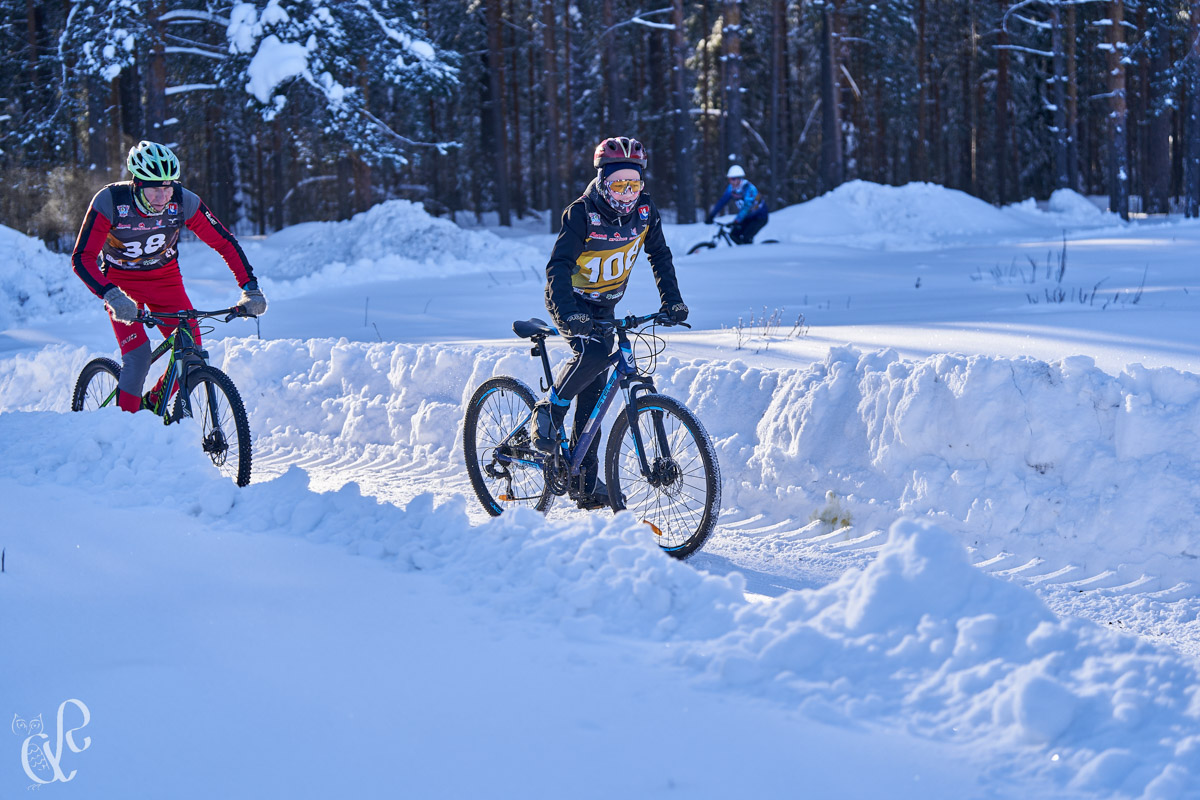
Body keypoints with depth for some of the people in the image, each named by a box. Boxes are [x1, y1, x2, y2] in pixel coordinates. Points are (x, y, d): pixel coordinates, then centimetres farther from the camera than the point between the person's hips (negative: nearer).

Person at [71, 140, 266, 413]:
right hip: (121, 281, -3)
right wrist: (112, 296, -46)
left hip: (165, 278, 3)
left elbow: (225, 243, -13)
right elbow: (82, 258, -30)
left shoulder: (184, 202, -22)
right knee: (138, 355, -22)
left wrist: (251, 288, -23)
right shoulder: (109, 201, -28)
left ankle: (153, 404, 13)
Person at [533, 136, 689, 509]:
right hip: (571, 302, -5)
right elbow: (558, 266, -29)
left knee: (595, 393, 1)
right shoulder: (582, 213, -23)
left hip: (604, 306, 5)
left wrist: (672, 301, -5)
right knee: (593, 353, -34)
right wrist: (569, 313, -44)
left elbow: (659, 256, 6)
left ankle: (585, 479, 6)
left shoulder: (645, 211, -9)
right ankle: (549, 411, -10)